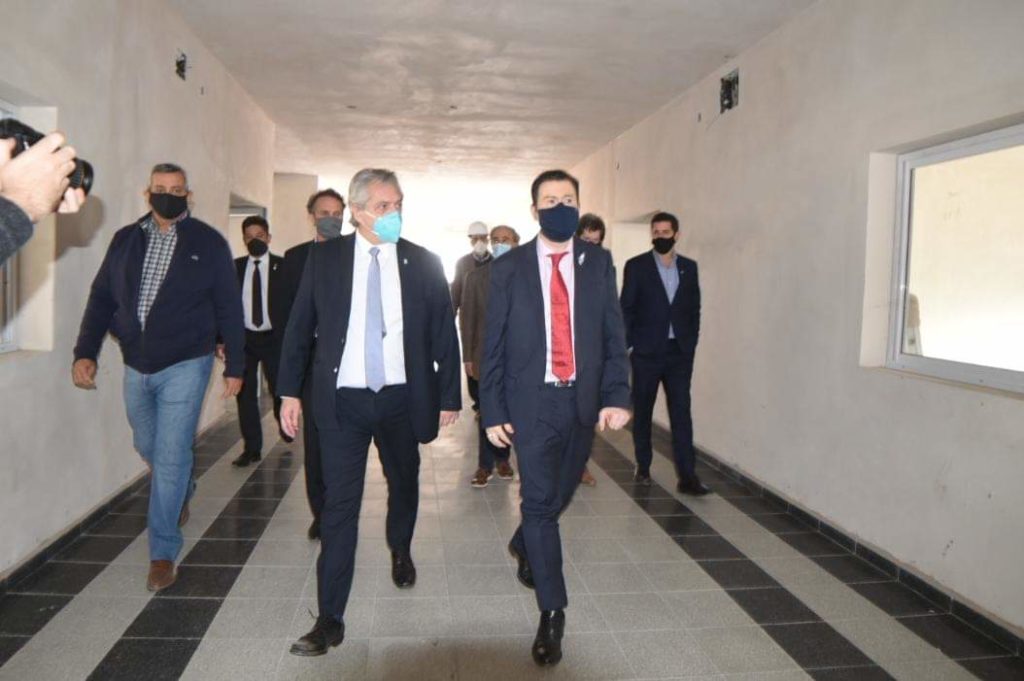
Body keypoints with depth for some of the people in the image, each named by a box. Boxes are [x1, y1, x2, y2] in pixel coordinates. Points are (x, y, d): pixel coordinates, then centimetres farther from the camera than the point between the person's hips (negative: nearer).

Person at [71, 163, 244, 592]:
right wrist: (85, 352, -3)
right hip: (137, 366, 5)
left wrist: (234, 366, -4)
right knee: (148, 448, 21)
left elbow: (228, 309, -3)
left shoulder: (208, 243, -4)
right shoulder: (125, 240, 6)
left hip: (184, 366, -5)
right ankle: (182, 492, 51)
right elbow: (101, 298, 7)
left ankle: (163, 554, 8)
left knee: (170, 458, -5)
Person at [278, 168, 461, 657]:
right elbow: (300, 326, 3)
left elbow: (444, 334, 2)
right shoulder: (324, 258, -1)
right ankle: (330, 619, 8)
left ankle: (400, 551, 52)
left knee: (404, 483, 21)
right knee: (339, 505, -2)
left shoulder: (423, 263, -2)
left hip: (402, 397, 2)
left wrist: (449, 395, 2)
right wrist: (290, 390, 0)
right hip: (343, 398, -1)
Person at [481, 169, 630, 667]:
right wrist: (493, 411, -4)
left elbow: (614, 335, 0)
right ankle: (552, 614, 11)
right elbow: (493, 344, -1)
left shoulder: (599, 262, 3)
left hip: (584, 401, 3)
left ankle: (524, 546, 49)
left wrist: (617, 396, -11)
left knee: (558, 495, 17)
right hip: (532, 402, -2)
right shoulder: (509, 268, -2)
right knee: (540, 502, -2)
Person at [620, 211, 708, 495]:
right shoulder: (636, 266, -1)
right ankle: (643, 467, 23)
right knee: (642, 412, 9)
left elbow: (694, 308, 11)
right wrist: (628, 345, -6)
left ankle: (687, 476, 0)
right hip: (646, 352, -2)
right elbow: (626, 309, -1)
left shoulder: (689, 267, 9)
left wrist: (691, 344, 4)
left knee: (681, 414, -2)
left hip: (680, 353, 2)